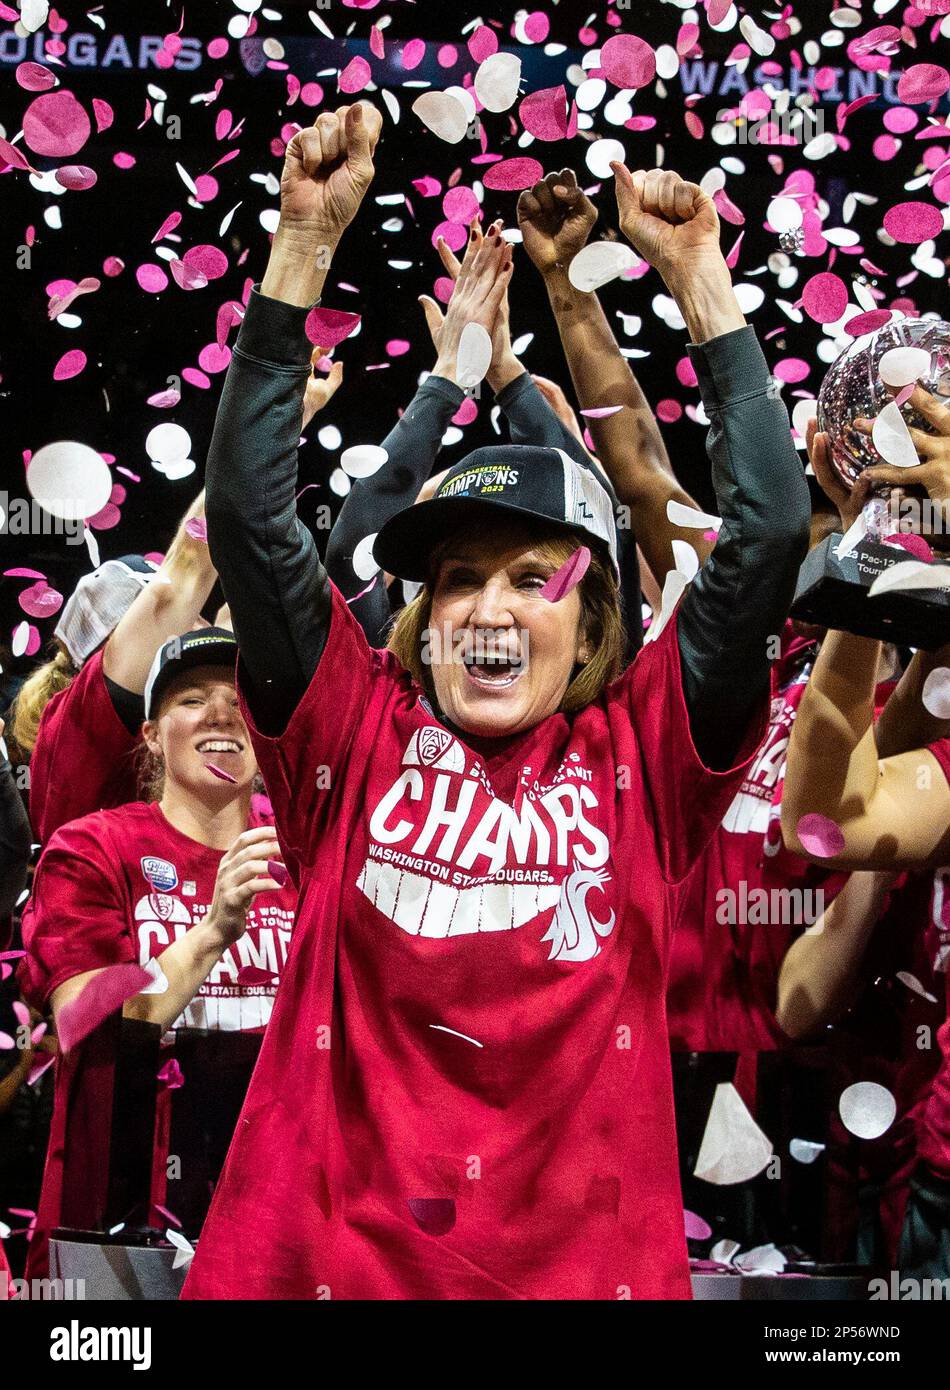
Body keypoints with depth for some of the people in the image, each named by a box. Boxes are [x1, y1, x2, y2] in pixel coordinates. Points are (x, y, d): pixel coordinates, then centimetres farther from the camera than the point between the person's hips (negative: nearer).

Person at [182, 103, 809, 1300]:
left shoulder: (638, 756, 1)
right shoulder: (362, 732, 2)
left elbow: (771, 529, -4)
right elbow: (247, 511, -5)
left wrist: (698, 270, -4)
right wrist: (306, 238, -9)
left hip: (583, 1260, 0)